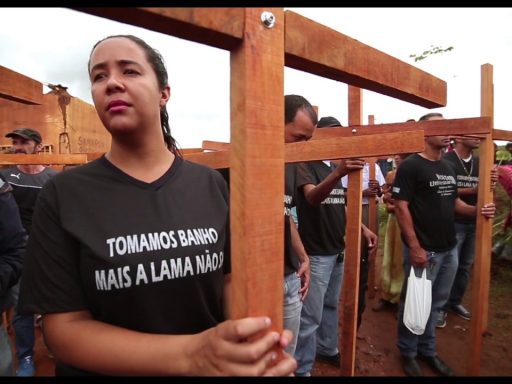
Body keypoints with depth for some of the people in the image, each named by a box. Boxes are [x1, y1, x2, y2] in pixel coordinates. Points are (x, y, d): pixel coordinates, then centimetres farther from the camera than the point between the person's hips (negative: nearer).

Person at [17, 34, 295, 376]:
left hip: (213, 364, 2)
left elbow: (229, 279, -3)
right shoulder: (64, 195, -14)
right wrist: (191, 355, -30)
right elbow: (64, 328, -16)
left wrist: (254, 345, -24)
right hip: (130, 367, -1)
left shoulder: (211, 185, -9)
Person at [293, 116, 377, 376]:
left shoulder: (334, 167, 11)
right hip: (316, 252, -8)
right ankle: (302, 368, 15)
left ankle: (327, 349, 40)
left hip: (338, 249, 8)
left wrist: (362, 228, 9)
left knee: (331, 305, 22)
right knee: (311, 314, 0)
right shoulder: (305, 165, -13)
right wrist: (338, 173, -49)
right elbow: (312, 197, -33)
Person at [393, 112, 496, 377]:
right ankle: (408, 353, 27)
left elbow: (453, 201, 20)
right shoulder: (411, 166, -12)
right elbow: (401, 206, -16)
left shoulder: (447, 167, 12)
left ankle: (427, 350, 36)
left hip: (449, 249, 8)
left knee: (436, 304, 18)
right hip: (423, 250, -7)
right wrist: (414, 247, -19)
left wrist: (476, 210, -1)